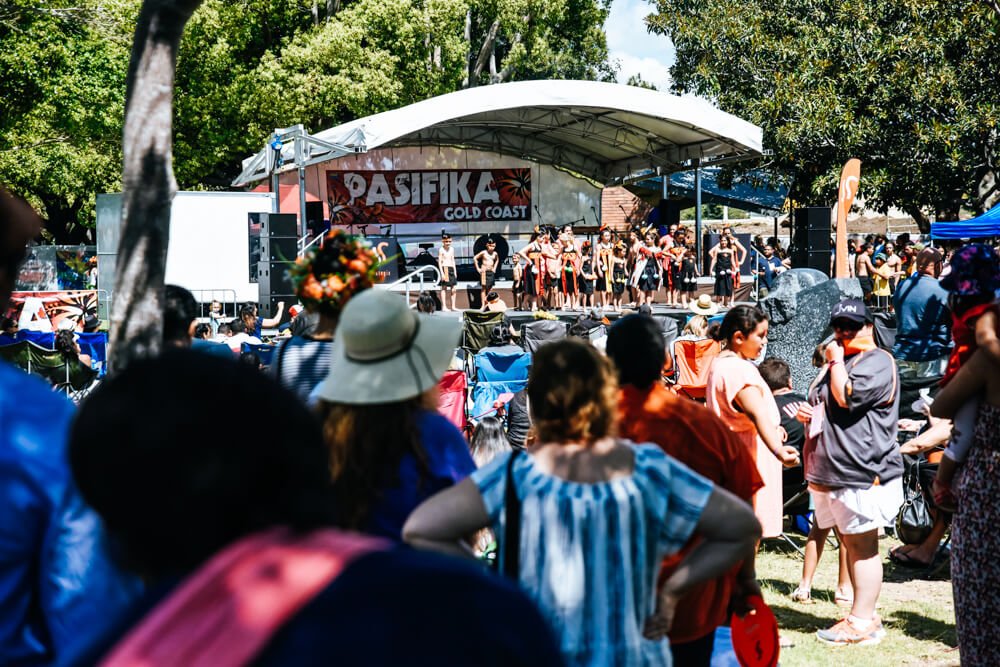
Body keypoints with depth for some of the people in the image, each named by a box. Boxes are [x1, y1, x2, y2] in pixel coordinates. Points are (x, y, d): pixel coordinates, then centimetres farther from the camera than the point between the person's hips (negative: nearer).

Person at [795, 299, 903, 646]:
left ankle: (862, 622, -2)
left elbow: (846, 397, -23)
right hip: (831, 473, 10)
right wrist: (809, 414, 11)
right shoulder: (836, 362, 22)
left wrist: (835, 361, -9)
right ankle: (864, 617, 18)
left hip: (863, 474, -10)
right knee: (851, 545, 12)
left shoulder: (877, 362, -8)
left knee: (862, 547, -5)